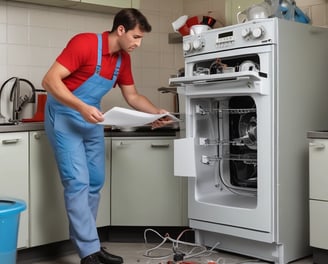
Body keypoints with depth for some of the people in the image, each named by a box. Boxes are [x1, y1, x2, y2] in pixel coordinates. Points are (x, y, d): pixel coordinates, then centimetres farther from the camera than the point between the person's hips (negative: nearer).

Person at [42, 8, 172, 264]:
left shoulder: (124, 59, 2)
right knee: (77, 181, -13)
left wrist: (157, 112, -6)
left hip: (92, 119, 8)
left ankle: (85, 241, 19)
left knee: (95, 182, 8)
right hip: (64, 117, -8)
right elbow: (50, 80, -26)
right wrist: (81, 107, -39)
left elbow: (132, 96, 11)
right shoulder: (85, 43, -22)